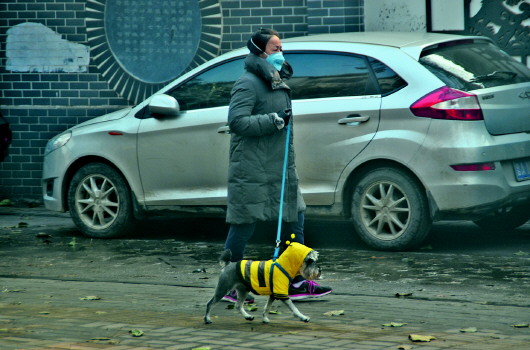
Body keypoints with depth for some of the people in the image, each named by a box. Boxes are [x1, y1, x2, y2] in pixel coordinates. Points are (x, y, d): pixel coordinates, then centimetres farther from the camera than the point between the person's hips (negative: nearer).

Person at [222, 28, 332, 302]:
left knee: (294, 220, 10)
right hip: (252, 171, -10)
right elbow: (236, 121, -23)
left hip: (278, 169, 10)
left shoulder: (276, 82, 17)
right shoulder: (248, 84, -13)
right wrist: (272, 121, -24)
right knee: (244, 226, -3)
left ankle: (296, 282, 16)